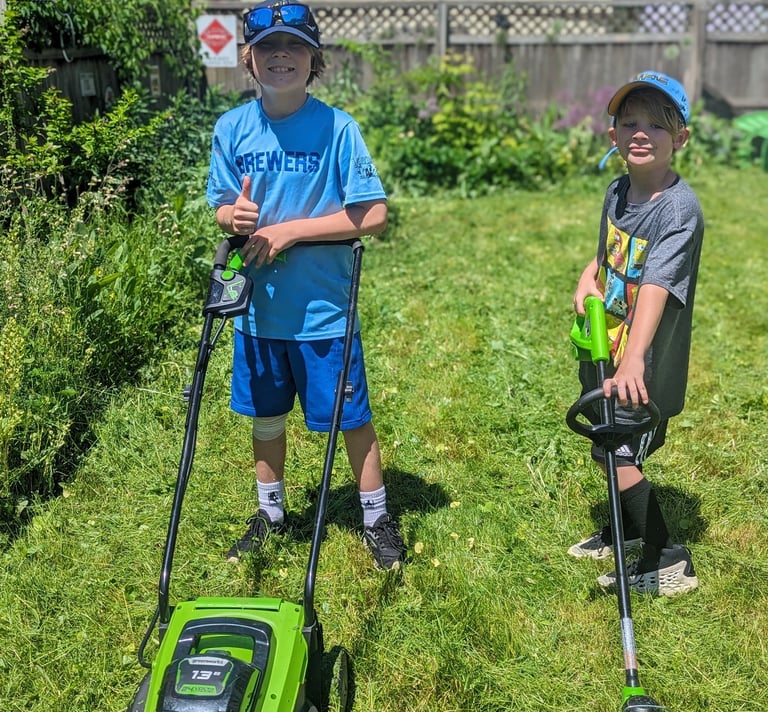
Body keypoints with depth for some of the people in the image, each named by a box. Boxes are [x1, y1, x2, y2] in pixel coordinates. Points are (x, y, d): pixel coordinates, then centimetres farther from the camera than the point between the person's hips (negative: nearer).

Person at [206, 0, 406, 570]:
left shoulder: (337, 127, -10)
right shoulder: (232, 128, 1)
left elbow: (375, 215, -14)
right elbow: (223, 208, 8)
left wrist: (289, 230, -18)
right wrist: (233, 216, -16)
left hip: (322, 308, -4)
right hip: (257, 305, 4)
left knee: (351, 418, 8)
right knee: (265, 416, 17)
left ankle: (377, 518, 28)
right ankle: (270, 514, 38)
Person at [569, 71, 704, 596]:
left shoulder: (679, 208, -23)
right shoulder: (617, 192, 1)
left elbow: (656, 286, -37)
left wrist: (634, 359, -48)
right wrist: (589, 277, -1)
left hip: (646, 364, -8)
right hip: (606, 350, 8)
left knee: (618, 454, -5)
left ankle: (668, 562, 12)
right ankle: (629, 532, 43)